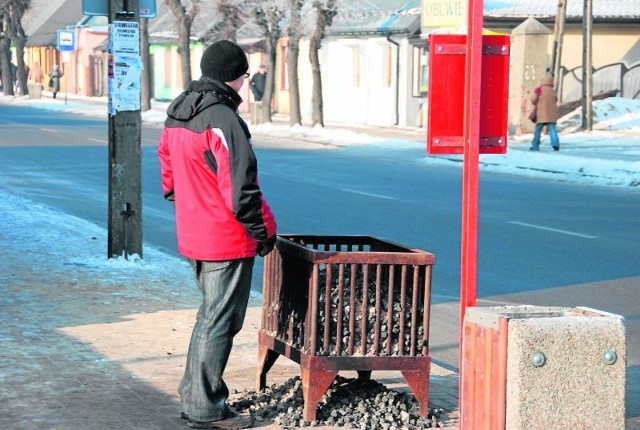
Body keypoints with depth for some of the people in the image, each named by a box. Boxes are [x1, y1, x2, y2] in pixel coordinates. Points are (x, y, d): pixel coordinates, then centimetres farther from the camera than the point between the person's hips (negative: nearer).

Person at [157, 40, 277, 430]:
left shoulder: (177, 115, 9)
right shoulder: (223, 120, -21)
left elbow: (167, 167, 19)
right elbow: (240, 186, -22)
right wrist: (262, 230, -13)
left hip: (193, 234, 9)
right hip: (227, 240, -9)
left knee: (211, 314, 22)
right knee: (220, 321, -1)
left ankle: (194, 396, 30)